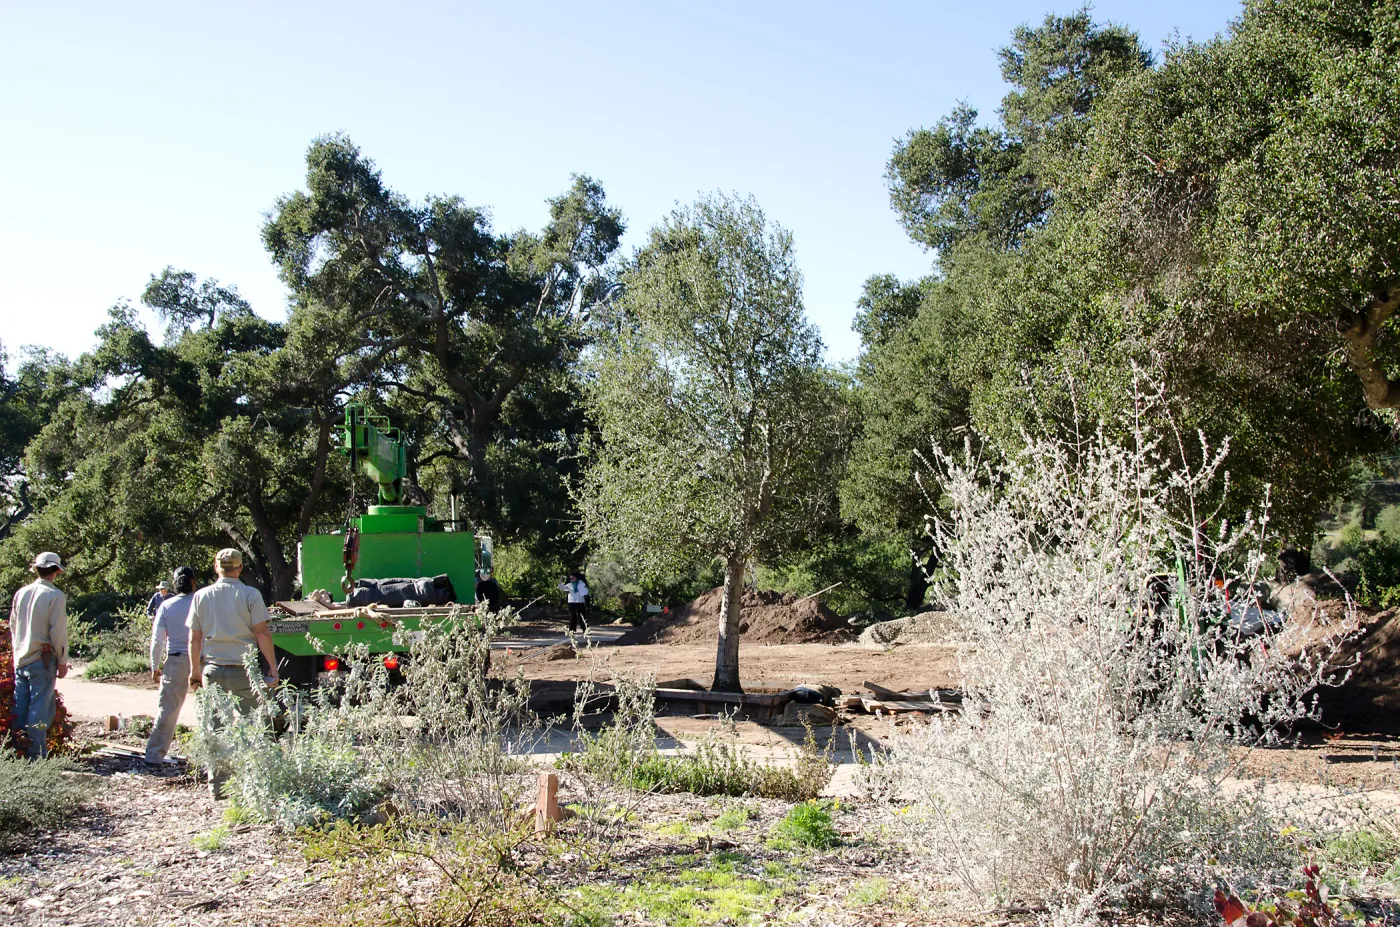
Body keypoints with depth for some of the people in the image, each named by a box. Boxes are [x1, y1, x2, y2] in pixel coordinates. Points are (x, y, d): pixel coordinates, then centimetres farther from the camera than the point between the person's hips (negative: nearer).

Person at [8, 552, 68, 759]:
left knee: (20, 708, 11)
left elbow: (12, 627, 15)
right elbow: (58, 632, -12)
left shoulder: (21, 593, 7)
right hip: (42, 659, -6)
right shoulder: (55, 595, -11)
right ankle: (36, 755, -1)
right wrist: (62, 661, -4)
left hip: (20, 659, 6)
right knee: (39, 709, -2)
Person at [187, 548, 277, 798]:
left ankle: (217, 786, 12)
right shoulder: (250, 595, -5)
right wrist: (272, 668, -3)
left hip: (213, 669, 3)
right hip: (244, 669, -3)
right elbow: (262, 633, -8)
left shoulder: (201, 596, 6)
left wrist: (195, 671, 18)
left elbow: (194, 638, 8)